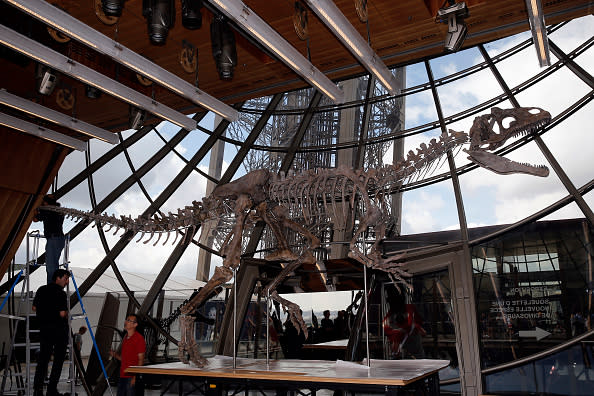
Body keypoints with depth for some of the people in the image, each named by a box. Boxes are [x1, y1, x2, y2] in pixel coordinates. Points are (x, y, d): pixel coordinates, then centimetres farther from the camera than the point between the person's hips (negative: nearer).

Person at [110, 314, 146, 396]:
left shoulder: (139, 338, -10)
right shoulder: (125, 337, 15)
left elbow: (141, 359, -12)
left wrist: (135, 376, -18)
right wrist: (115, 355, 4)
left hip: (131, 376, -8)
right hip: (122, 375, 8)